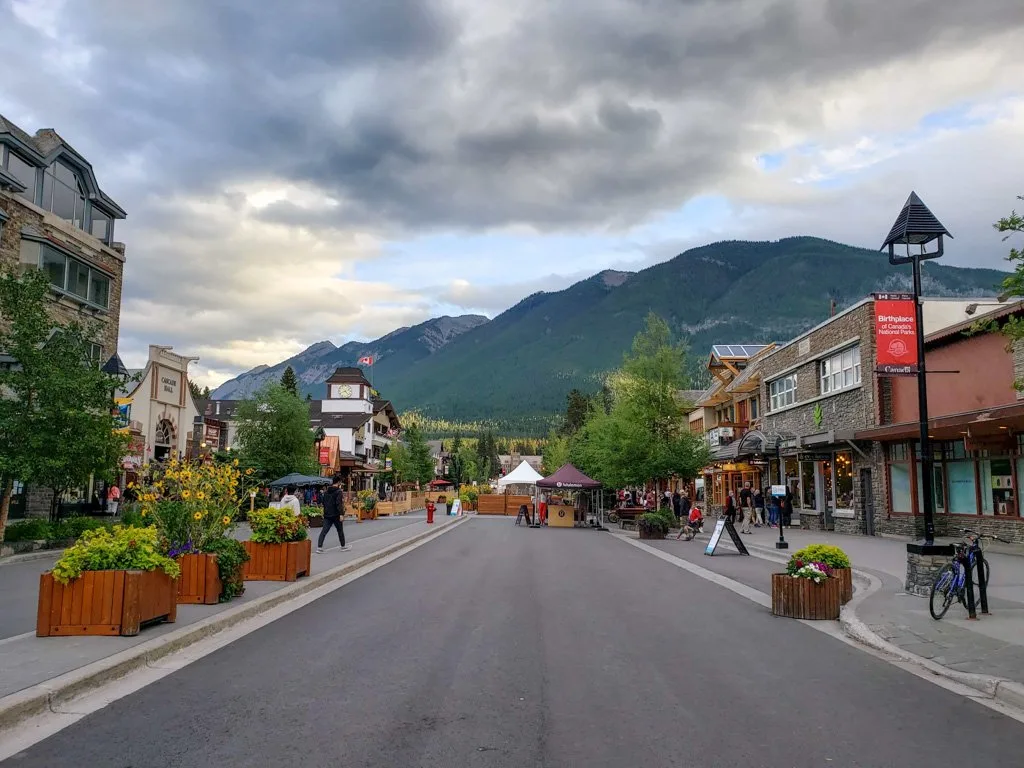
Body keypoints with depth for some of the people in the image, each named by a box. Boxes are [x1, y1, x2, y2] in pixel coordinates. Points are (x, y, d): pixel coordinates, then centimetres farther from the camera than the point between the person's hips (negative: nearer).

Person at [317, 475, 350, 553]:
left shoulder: (327, 491, 11)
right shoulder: (338, 491, -12)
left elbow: (324, 502, 17)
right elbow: (339, 503, -20)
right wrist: (341, 514, -21)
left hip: (327, 515, 6)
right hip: (335, 515, -6)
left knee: (324, 531, 0)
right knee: (340, 531, 10)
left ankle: (319, 547, -11)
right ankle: (343, 546, 22)